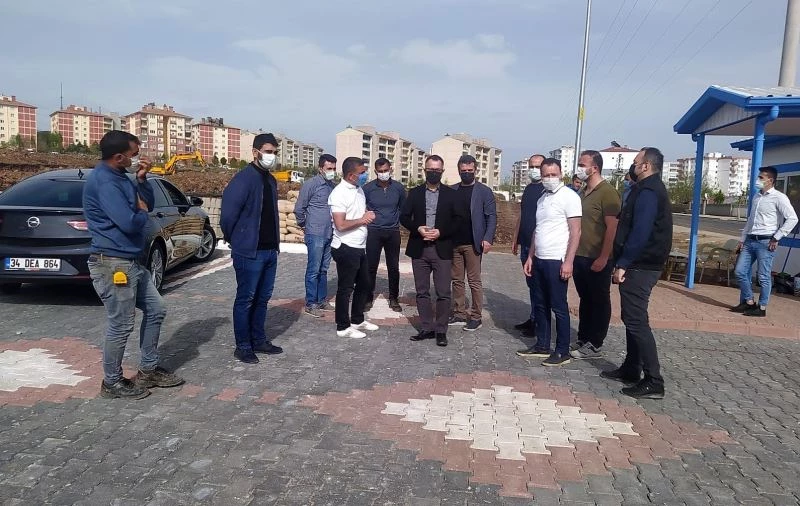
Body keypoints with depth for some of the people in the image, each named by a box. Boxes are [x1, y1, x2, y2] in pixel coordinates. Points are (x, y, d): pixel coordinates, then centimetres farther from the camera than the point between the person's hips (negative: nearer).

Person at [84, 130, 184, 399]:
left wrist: (141, 180, 2)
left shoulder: (120, 177, 12)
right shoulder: (104, 180, -19)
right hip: (113, 264, -10)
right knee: (121, 325, 0)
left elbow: (149, 204, 19)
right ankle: (112, 382, 18)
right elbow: (129, 223, -27)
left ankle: (148, 369, 27)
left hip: (131, 262, 10)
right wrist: (142, 211, -5)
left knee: (156, 310, 15)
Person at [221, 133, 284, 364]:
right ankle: (243, 346, 14)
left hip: (270, 250, 8)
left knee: (262, 298, 15)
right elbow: (227, 215, -17)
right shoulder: (243, 179, -15)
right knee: (246, 299, 3)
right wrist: (235, 241, -4)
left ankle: (259, 340, 27)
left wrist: (274, 243, 13)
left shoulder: (271, 180, 12)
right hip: (249, 252, -8)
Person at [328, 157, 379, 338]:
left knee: (364, 285, 18)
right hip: (346, 248, -9)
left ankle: (357, 320, 33)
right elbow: (340, 225, -26)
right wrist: (362, 220, -13)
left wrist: (368, 215, 0)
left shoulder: (359, 189, 9)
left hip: (360, 247, 9)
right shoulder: (339, 193, -18)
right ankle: (343, 327, 15)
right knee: (346, 288, 2)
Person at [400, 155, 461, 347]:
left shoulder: (450, 194, 3)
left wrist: (440, 232, -13)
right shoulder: (415, 193, 8)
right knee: (422, 292, 8)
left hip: (442, 249, -2)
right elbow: (404, 217, 6)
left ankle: (441, 330, 10)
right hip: (419, 249, 2)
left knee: (443, 293, -1)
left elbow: (457, 221, 1)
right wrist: (418, 229, -12)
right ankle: (426, 328, 17)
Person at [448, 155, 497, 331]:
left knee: (474, 281, 0)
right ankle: (459, 314, 18)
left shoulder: (484, 191, -1)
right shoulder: (451, 190, 9)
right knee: (457, 280, 9)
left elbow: (491, 217, -4)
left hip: (473, 244, -4)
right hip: (453, 243, 4)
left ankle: (476, 317, 8)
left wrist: (488, 239, -15)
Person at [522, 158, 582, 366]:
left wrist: (568, 262, -18)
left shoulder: (569, 197, -9)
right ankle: (542, 346, 24)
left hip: (557, 261, -7)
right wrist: (530, 257, 15)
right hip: (539, 260, 8)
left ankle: (562, 352, 9)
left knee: (559, 307, 0)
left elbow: (575, 232, -13)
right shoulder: (542, 198, 13)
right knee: (541, 305, 13)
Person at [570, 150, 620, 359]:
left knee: (599, 302, 5)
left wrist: (603, 258, -19)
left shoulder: (607, 192, -12)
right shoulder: (583, 192, 13)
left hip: (597, 260, -8)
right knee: (585, 300, 16)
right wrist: (574, 253, 13)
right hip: (580, 257, 8)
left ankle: (594, 345, 13)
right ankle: (582, 340, 26)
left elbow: (612, 228, -16)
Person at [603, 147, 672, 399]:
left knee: (636, 321, -9)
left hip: (639, 267, -11)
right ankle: (631, 369, 26)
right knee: (632, 318, 17)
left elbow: (640, 232, -24)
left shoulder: (647, 192, -15)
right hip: (641, 265, 11)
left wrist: (622, 264, -23)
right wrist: (623, 263, 17)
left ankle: (654, 382, -7)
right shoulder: (651, 189, 18)